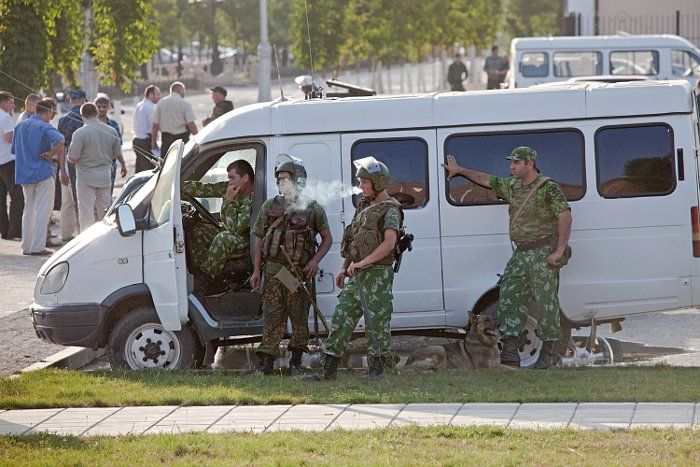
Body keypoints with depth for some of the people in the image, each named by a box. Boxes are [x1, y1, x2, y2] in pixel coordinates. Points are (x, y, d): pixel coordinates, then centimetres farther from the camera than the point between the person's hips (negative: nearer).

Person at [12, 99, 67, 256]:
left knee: (28, 210, 15)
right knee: (42, 210, -2)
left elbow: (14, 150, 17)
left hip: (24, 174, 7)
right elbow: (60, 141, -31)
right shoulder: (45, 128, -12)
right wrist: (52, 153, -15)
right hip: (43, 172, -7)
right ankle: (38, 247, -4)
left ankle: (26, 246, 14)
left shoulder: (20, 127, 10)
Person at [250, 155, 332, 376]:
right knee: (272, 317, -3)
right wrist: (256, 271, 6)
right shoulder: (270, 207, 10)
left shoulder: (313, 209, 3)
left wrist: (315, 261, -6)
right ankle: (266, 363, -4)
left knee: (299, 319, 2)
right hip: (273, 271, 1)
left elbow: (327, 238, 9)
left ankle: (296, 363, 12)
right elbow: (259, 240, 12)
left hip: (299, 272, -1)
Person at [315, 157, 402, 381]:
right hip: (356, 276, 8)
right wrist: (345, 268, 18)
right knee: (342, 317, 4)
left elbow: (389, 243, -22)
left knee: (377, 322, -4)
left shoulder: (390, 211, -9)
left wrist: (362, 262, -24)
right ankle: (328, 369, 3)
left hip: (377, 276, -8)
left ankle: (377, 370, 3)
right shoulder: (364, 206, 18)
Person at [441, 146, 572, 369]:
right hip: (520, 253, 8)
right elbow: (486, 180, 28)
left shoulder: (548, 188, -11)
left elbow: (565, 216, -17)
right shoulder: (512, 186, 13)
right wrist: (460, 170, 36)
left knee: (546, 302, -5)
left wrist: (559, 251, -22)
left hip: (543, 253, -8)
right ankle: (510, 351, -1)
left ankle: (546, 353, 1)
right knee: (509, 298, 0)